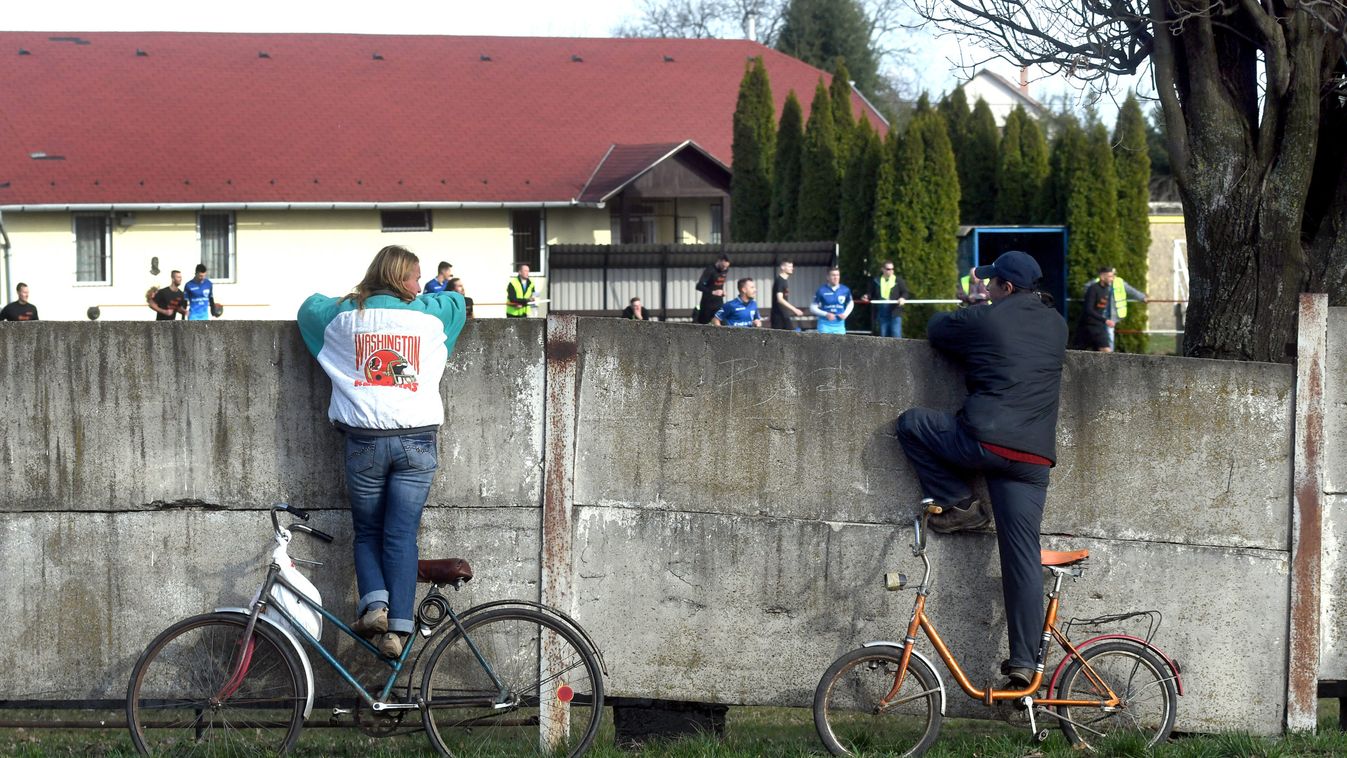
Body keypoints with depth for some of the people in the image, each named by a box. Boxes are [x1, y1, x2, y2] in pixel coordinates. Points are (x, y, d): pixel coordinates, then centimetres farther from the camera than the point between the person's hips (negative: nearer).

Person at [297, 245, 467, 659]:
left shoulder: (343, 314, 5)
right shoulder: (430, 314, 5)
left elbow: (309, 305, 27)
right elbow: (457, 300, 28)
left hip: (365, 441, 0)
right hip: (417, 440, 0)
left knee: (367, 532, 13)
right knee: (402, 537, 0)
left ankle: (374, 604, -11)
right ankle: (398, 628, -10)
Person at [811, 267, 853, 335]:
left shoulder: (845, 290, 1)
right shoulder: (822, 290, -7)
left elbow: (850, 303, 20)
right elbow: (813, 308, -2)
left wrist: (845, 314, 1)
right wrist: (826, 314, -16)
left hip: (839, 324, 3)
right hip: (825, 324, -3)